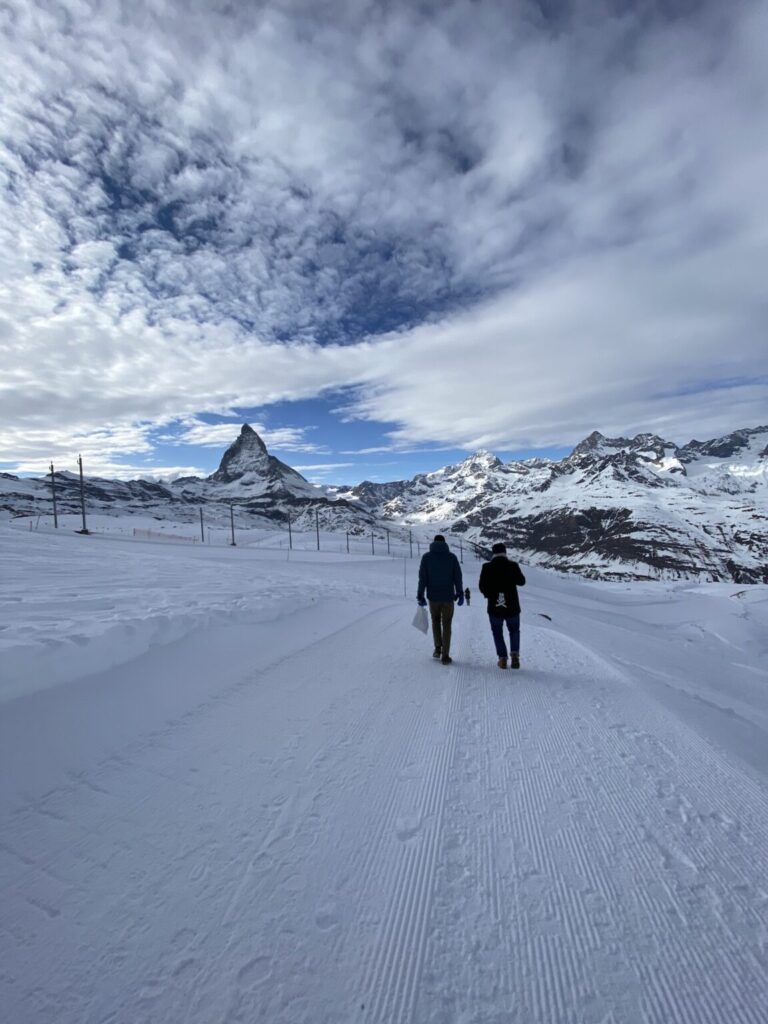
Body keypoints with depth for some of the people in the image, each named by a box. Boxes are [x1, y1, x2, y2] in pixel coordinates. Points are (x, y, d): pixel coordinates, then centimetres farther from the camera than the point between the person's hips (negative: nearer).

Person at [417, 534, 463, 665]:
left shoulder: (426, 557, -2)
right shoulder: (452, 557, -2)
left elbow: (422, 578, -6)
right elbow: (458, 577, -1)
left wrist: (420, 596, -1)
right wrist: (460, 594, 9)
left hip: (433, 596, 1)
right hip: (448, 596, 0)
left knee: (435, 621, 23)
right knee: (446, 625, 9)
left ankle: (438, 648, 19)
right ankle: (445, 656, 7)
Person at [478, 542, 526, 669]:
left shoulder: (487, 567, -7)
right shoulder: (512, 565, -6)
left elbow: (482, 587, -5)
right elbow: (522, 582, 7)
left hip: (494, 608, -1)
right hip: (512, 607, 1)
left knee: (497, 632, 18)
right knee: (514, 631, 23)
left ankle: (502, 658, 11)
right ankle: (515, 654, 7)